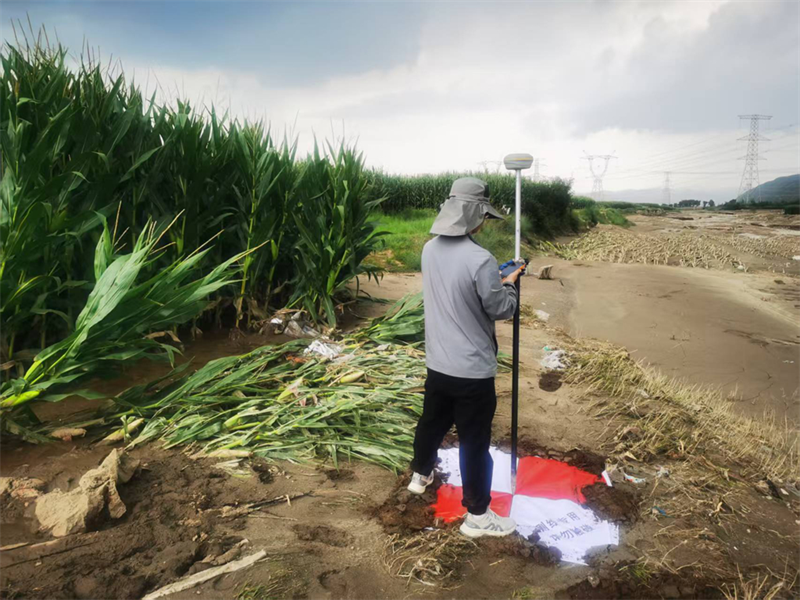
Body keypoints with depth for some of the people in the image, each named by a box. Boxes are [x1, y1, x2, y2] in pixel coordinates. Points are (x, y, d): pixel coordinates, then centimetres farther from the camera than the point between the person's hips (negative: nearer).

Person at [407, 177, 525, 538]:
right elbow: (501, 309, -15)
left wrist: (493, 279, 11)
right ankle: (477, 515, 22)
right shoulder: (479, 260, -25)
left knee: (432, 421, 27)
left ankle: (420, 475, 50)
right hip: (472, 369, -7)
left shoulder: (430, 249, 0)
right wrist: (509, 284, 4)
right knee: (475, 442, 7)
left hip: (437, 362, 7)